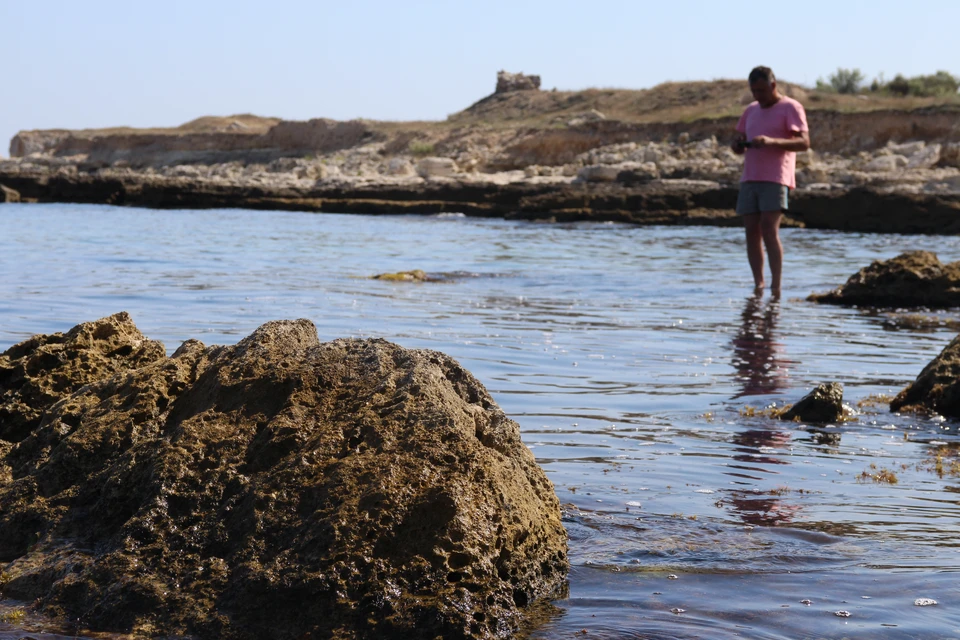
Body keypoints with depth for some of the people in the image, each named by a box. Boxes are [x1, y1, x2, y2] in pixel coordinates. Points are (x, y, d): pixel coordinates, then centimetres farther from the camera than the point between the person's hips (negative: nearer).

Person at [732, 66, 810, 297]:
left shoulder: (790, 108, -1)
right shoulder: (750, 111, 20)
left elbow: (804, 142, -11)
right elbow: (738, 144, 23)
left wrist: (771, 141, -24)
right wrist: (738, 145, -3)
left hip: (776, 180, -6)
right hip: (749, 179, 6)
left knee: (769, 230, -16)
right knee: (752, 232, 1)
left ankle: (776, 287, -16)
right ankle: (758, 285, 6)